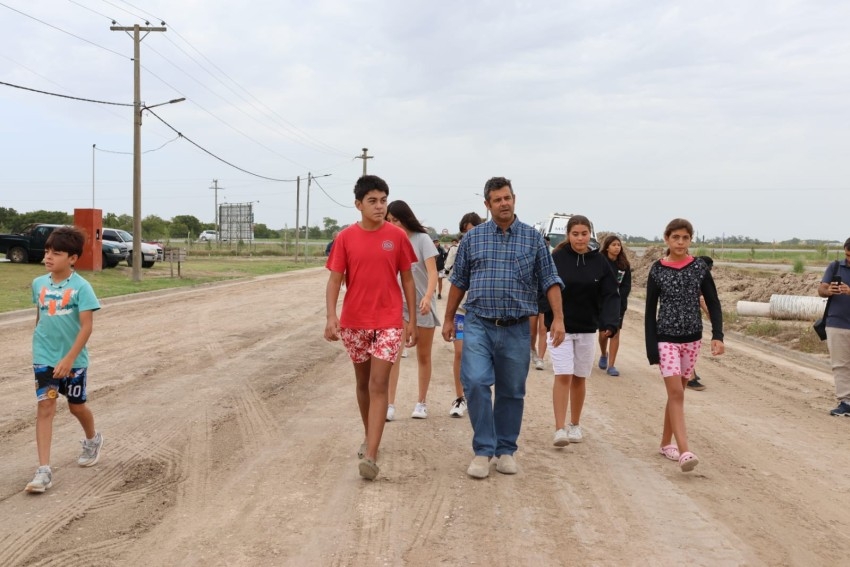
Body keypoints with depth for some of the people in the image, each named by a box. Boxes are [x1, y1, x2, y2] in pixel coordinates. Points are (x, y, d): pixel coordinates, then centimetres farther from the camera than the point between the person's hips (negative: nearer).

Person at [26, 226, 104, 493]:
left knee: (77, 406, 14)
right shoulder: (38, 283, 0)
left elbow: (87, 326, -19)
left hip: (73, 359, -3)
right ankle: (44, 470, -6)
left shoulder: (81, 287, -16)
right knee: (45, 407, -5)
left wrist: (69, 358, -24)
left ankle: (93, 440, 45)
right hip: (44, 358, 3)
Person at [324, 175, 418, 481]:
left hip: (388, 322, -2)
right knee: (362, 382, 15)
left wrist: (412, 321, 3)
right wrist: (331, 316, -16)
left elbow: (407, 280, 4)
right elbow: (334, 280, -2)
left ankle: (370, 455, -13)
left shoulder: (397, 236, -2)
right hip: (354, 322, 2)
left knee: (378, 384, -10)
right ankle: (369, 437, 35)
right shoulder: (346, 238, -1)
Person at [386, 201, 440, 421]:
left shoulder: (422, 239, -7)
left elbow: (432, 273, -14)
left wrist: (428, 297, -30)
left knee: (423, 356, 9)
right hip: (398, 304, 2)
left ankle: (421, 402, 22)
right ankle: (390, 404, -11)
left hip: (422, 305, -2)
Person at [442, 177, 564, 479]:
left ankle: (505, 450, 22)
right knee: (475, 383, -15)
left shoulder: (533, 238, 4)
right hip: (478, 325, 0)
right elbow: (458, 281, 12)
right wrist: (448, 319, 13)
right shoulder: (472, 237, 6)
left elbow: (550, 281, 3)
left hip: (516, 328, 1)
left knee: (512, 392, 8)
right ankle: (483, 450, -2)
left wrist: (558, 318, -7)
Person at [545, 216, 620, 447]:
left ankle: (575, 424, 28)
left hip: (587, 329, 3)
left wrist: (610, 323, -20)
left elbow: (610, 295, -5)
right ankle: (560, 429, -6)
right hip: (561, 328, -3)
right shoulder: (556, 258, -8)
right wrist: (551, 321, -19)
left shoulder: (599, 261, -2)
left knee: (579, 378, 13)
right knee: (563, 377, -9)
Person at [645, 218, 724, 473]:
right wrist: (651, 348, -6)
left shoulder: (700, 268, 0)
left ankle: (666, 443, 25)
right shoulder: (657, 270, -4)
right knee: (676, 393, -13)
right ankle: (684, 451, -19)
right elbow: (650, 311, -1)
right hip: (666, 339, -3)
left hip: (692, 339, 3)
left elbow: (713, 304, 3)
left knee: (677, 393, 11)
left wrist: (717, 335, -11)